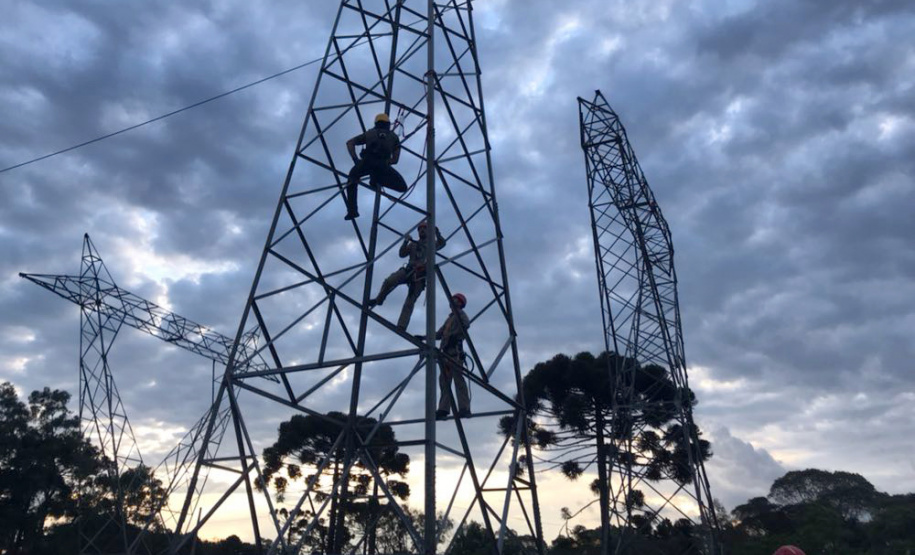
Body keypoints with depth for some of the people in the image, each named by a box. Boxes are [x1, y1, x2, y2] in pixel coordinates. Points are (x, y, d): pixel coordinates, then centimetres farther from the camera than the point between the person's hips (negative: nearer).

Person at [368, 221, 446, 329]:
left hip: (420, 275, -2)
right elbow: (402, 254, 11)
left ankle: (401, 326, -16)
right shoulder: (413, 244, 23)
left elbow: (442, 243, -4)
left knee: (410, 301, -10)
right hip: (409, 270, 3)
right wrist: (405, 242, -5)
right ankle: (378, 300, 1)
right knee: (388, 281, -21)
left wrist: (437, 232, -23)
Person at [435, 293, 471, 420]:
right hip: (446, 352, 8)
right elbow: (439, 333, 32)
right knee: (444, 381, -1)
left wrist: (456, 336, -25)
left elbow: (466, 325, -14)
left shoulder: (460, 314, 7)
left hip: (455, 351, -8)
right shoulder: (449, 318, 31)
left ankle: (464, 409, -18)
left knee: (458, 379, -14)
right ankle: (443, 410, -5)